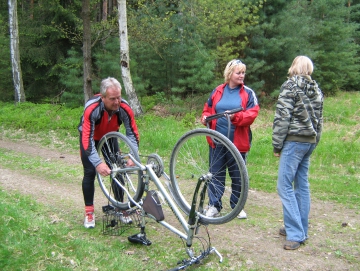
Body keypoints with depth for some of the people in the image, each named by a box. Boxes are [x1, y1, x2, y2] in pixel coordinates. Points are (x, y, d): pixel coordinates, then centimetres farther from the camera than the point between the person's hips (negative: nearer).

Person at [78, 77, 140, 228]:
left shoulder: (125, 108, -31)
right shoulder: (92, 108, -40)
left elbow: (133, 133, -23)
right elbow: (87, 139, -41)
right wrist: (98, 163, -52)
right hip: (90, 136, -2)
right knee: (90, 172, -10)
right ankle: (89, 212, 4)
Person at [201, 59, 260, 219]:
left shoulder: (248, 93, 1)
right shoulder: (218, 91, 9)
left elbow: (252, 114, -9)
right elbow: (208, 109, 17)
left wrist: (235, 117, -25)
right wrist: (205, 117, -5)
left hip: (238, 142, -1)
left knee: (238, 176, 10)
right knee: (216, 174, 7)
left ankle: (237, 206, 26)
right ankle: (214, 205, 18)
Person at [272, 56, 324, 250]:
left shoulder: (290, 86, -8)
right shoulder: (316, 90, 14)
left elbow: (282, 117, -13)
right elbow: (319, 119, 17)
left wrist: (277, 145, -9)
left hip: (294, 141, -8)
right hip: (310, 141, 8)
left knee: (285, 186, -6)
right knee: (302, 185, 13)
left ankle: (295, 234, -8)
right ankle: (300, 229, 20)